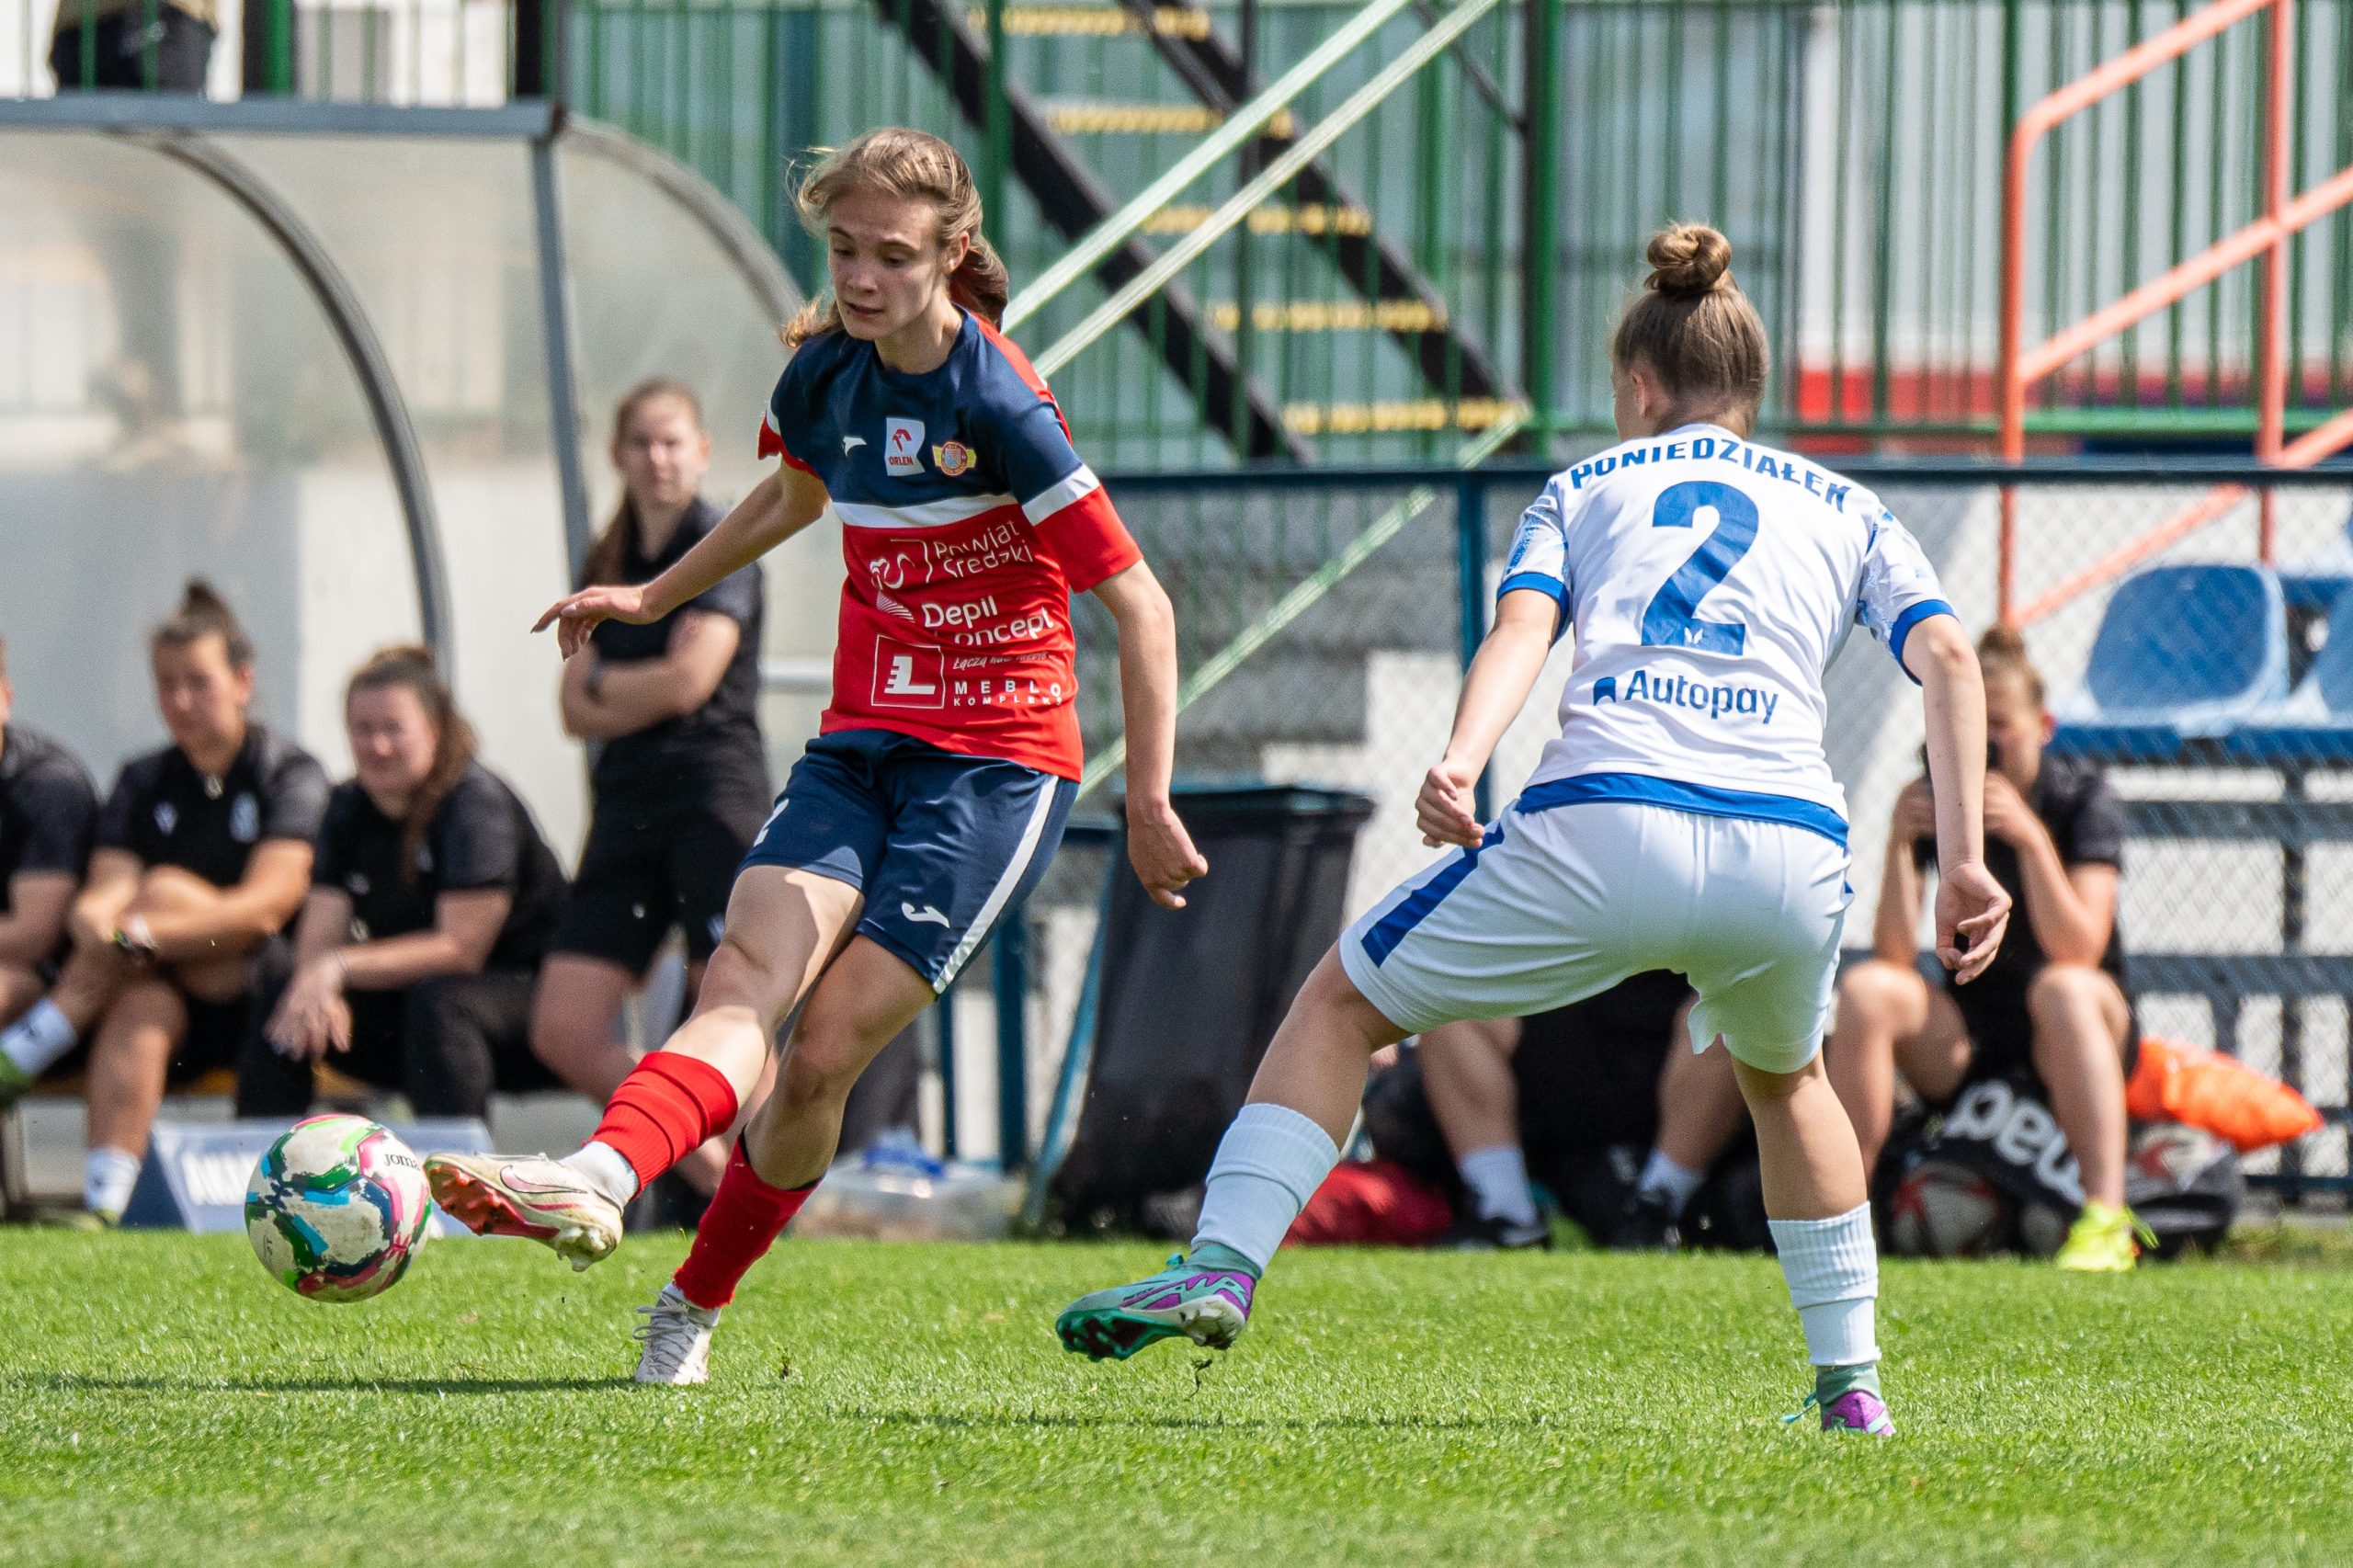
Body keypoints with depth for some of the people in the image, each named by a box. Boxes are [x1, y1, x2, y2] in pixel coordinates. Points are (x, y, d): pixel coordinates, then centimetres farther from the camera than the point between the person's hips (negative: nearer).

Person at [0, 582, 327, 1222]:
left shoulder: (291, 776, 1)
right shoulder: (142, 783, 15)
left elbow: (266, 905, -15)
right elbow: (107, 890, 0)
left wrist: (140, 931, -28)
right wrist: (93, 918, -29)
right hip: (175, 1006, 3)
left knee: (166, 889, -27)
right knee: (139, 1010, -34)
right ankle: (103, 1204, -51)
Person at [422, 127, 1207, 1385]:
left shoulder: (998, 407, -16)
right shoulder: (824, 373, 4)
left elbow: (1139, 606, -13)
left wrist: (1149, 804, -14)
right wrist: (654, 596, 37)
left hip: (997, 763, -6)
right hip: (860, 746, 6)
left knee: (827, 1047, -13)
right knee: (744, 982, -20)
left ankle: (696, 1303, 3)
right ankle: (600, 1178, -44)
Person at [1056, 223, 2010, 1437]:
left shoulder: (1586, 487, 25)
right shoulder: (1848, 511, 28)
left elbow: (1521, 625, 4)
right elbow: (1948, 660, 12)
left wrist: (1461, 761, -13)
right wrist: (1964, 861, 7)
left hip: (1603, 828, -2)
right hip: (1791, 851, 2)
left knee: (1343, 1004, 16)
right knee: (1785, 1075, 35)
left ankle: (1222, 1264, -2)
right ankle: (1851, 1384, 29)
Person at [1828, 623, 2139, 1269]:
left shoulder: (2083, 797, -9)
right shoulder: (1935, 799, -3)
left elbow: (2078, 952, -23)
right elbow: (1896, 955, -12)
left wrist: (2030, 837, -34)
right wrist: (1899, 844, -25)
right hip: (1967, 1035, 3)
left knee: (2063, 988, -37)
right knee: (1866, 990, -24)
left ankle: (2106, 1222, -45)